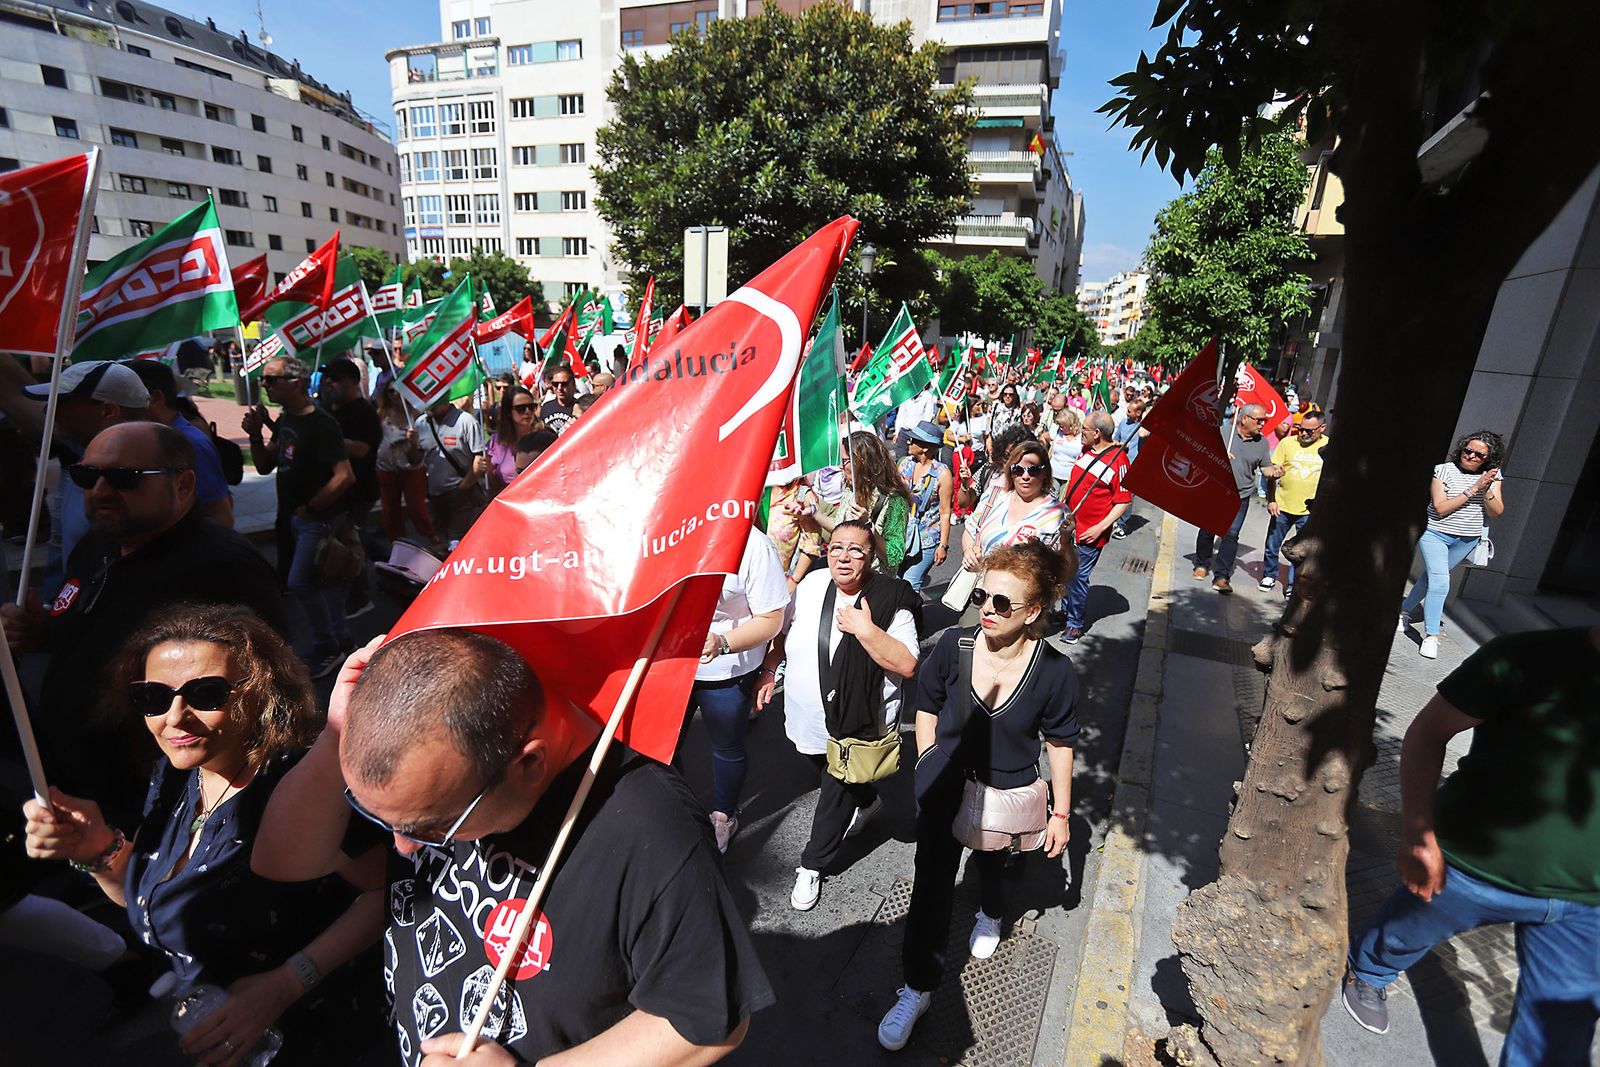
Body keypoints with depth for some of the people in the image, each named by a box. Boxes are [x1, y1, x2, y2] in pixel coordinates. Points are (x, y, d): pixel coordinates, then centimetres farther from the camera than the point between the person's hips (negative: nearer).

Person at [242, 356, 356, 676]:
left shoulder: (321, 424, -19)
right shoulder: (284, 420, 8)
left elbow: (344, 477, -26)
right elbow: (265, 467, 13)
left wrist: (310, 508, -18)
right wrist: (255, 435, -3)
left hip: (317, 518, -9)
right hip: (291, 517, 9)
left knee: (300, 582, -9)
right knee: (322, 579, 16)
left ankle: (326, 648, 8)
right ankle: (341, 640, 29)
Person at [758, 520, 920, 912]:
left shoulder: (891, 600, -20)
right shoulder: (811, 584, -7)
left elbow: (907, 664, -25)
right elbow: (784, 631, 9)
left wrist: (865, 631, -33)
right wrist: (768, 671, 7)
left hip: (857, 725, -5)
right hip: (807, 718, 5)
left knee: (836, 793, 12)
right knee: (832, 776, 28)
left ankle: (813, 866, 35)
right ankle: (867, 801, 60)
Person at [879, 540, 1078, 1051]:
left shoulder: (1055, 672, -23)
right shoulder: (953, 646, -21)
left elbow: (1059, 744, -8)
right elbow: (927, 710, -4)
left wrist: (1060, 813, 1)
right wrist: (927, 769, 4)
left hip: (1009, 798, 0)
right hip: (944, 789, 0)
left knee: (997, 870, 27)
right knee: (931, 887, 9)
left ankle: (991, 915, 65)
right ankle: (917, 988, 32)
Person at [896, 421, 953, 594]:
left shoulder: (942, 474, -11)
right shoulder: (905, 463, 4)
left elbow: (945, 513, -8)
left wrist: (943, 545, -9)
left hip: (926, 540, -5)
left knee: (909, 586, -9)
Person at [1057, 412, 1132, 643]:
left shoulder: (1118, 460, -17)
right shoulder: (1086, 450, 5)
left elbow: (1124, 502, -15)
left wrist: (1100, 528, -19)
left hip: (1089, 534, -7)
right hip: (1068, 526, 7)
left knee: (1078, 577, 2)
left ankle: (1075, 622, 18)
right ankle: (1066, 610, 37)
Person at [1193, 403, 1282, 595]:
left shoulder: (1262, 442, 4)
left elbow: (1265, 467, 10)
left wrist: (1274, 471, -13)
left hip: (1240, 498, 1)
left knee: (1231, 535, -7)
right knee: (1207, 531, 9)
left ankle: (1221, 577, -5)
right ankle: (1202, 564, 32)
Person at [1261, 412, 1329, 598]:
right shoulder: (1287, 442, -3)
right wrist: (1271, 500, -6)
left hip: (1310, 511, -1)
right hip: (1282, 507, 1)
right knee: (1272, 544, 12)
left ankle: (1293, 585, 19)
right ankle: (1269, 575, 32)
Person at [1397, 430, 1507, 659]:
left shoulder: (1492, 476, -1)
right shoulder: (1444, 470, -12)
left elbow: (1496, 512, -7)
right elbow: (1441, 508, -20)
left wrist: (1487, 491, -23)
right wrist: (1473, 489, -24)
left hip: (1467, 539, 4)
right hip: (1435, 533, -4)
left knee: (1433, 576, 14)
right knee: (1440, 582, -13)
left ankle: (1404, 610, 33)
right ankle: (1431, 636, -7)